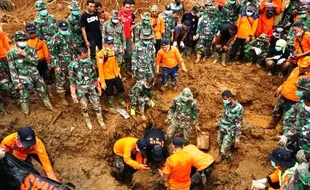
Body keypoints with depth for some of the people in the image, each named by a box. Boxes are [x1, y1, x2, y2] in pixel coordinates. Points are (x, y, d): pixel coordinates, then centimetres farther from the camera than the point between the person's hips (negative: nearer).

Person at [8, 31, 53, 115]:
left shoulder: (30, 49, 3)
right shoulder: (11, 53, -6)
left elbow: (36, 61, -8)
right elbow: (12, 69, -7)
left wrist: (25, 55, -20)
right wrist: (17, 82, -12)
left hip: (35, 75, 3)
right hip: (23, 78, -3)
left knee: (43, 92, 13)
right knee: (24, 96, 4)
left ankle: (48, 104, 36)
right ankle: (26, 113, 21)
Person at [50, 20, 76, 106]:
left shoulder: (69, 35, 4)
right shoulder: (55, 38, -16)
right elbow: (52, 53, -15)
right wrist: (56, 65, -17)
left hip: (71, 62, 6)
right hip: (61, 63, -6)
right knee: (61, 80, 5)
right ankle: (62, 97, 20)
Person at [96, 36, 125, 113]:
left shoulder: (112, 51, -1)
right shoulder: (101, 54, -23)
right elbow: (100, 69, -20)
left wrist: (118, 72, 16)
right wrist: (102, 81, -19)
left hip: (116, 75, 6)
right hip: (108, 78, -6)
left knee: (121, 89, 22)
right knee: (110, 93, 13)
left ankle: (121, 100, 50)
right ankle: (111, 106, 36)